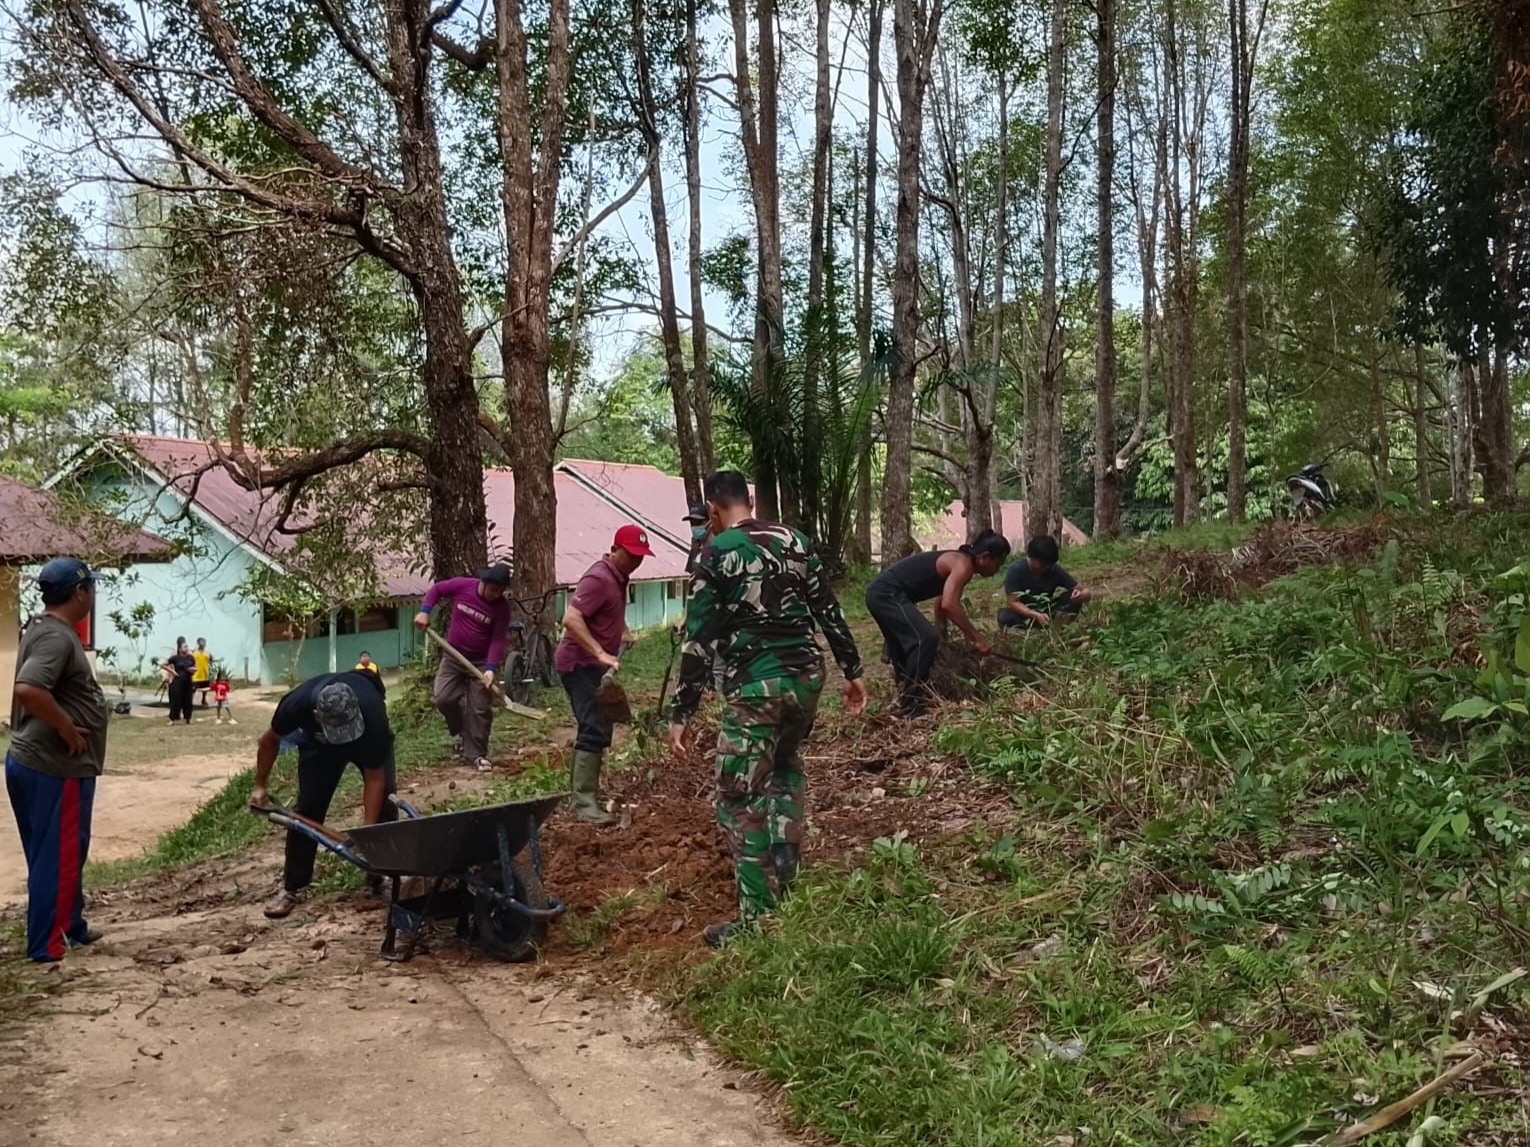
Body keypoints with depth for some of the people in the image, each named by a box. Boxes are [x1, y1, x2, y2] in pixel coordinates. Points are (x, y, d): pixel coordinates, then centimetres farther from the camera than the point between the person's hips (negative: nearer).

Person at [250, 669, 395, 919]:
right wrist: (261, 784, -7)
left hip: (368, 739, -1)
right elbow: (270, 741, -15)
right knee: (307, 808, -7)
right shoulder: (296, 704, -40)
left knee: (382, 804, -15)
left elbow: (375, 779, -34)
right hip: (319, 744, 1)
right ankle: (291, 887, 2)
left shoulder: (372, 715, -44)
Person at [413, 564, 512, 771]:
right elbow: (436, 589, 6)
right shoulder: (461, 586, -12)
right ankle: (460, 732, 19)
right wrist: (424, 611, -9)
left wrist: (490, 668, -25)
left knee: (480, 709, -3)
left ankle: (477, 754, 8)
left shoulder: (502, 607, -16)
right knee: (443, 698, -9)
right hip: (454, 656, 2)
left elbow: (499, 639, -15)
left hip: (481, 662, -2)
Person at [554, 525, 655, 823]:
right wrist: (601, 653, -35)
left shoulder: (619, 578, 11)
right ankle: (583, 799, -13)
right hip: (580, 664, -10)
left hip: (593, 664, 10)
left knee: (594, 728, 17)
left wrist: (624, 631, 19)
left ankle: (579, 788, 29)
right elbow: (571, 619, -31)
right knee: (595, 730, -15)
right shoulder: (598, 578, -19)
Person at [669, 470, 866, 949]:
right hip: (806, 675, 6)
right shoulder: (793, 540, 9)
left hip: (756, 686, -6)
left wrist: (681, 714, -5)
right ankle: (784, 865, 19)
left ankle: (758, 918, 2)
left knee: (739, 801, 3)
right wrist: (852, 671, 20)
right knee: (785, 765, 31)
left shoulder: (716, 554, -5)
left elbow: (699, 640, -9)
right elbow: (829, 611, 10)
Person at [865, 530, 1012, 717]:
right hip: (888, 594, -11)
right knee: (924, 639, -16)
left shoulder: (957, 561, 17)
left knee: (904, 645, 22)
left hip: (882, 593, 11)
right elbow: (949, 605, -28)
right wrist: (976, 638, -24)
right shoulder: (963, 565, -13)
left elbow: (942, 601, 33)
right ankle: (911, 709, -11)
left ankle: (906, 701, 33)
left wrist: (942, 630, 41)